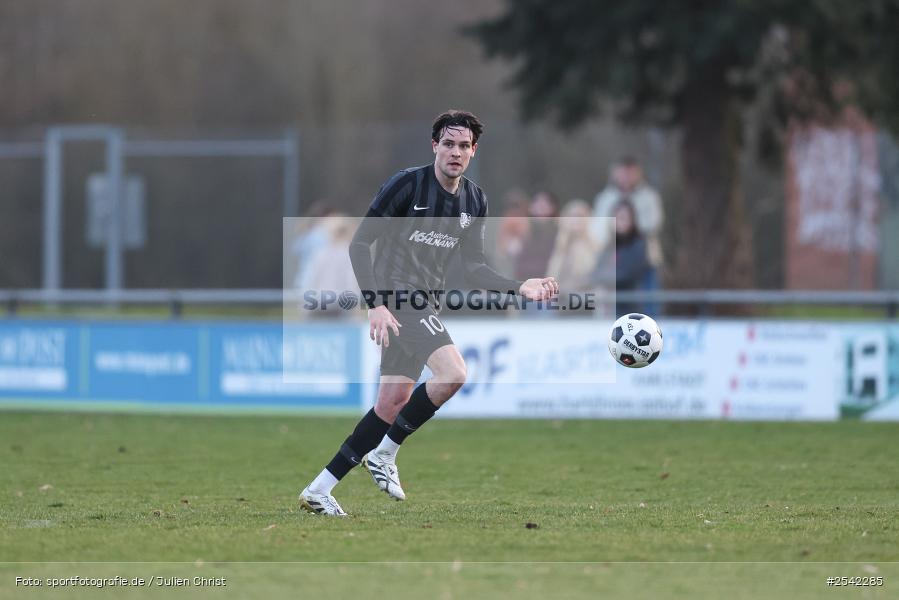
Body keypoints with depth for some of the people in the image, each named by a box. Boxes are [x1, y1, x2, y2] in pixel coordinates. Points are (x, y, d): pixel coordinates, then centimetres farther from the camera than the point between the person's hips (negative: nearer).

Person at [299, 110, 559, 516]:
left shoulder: (474, 201, 10)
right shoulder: (407, 185, -11)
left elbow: (473, 268, 14)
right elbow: (359, 244, -10)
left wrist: (520, 288, -1)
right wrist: (374, 304, -18)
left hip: (424, 306, 8)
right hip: (395, 294, -8)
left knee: (393, 405, 6)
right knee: (453, 373, -25)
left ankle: (319, 490, 13)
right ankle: (384, 454, -9)